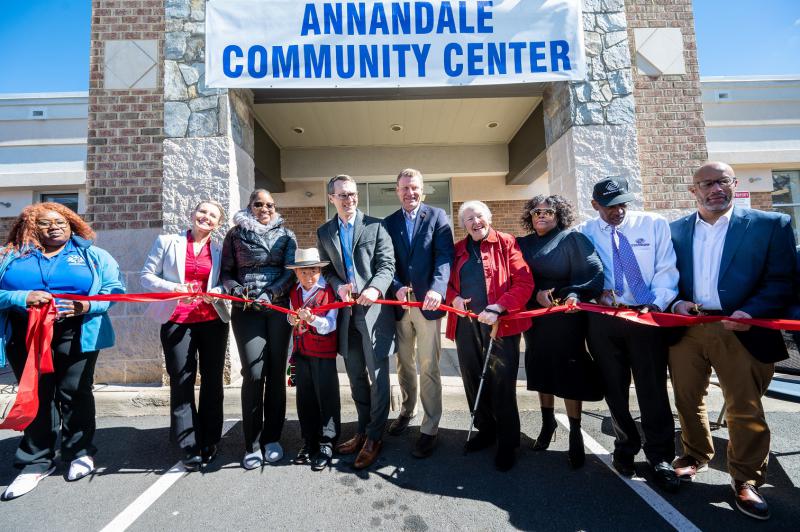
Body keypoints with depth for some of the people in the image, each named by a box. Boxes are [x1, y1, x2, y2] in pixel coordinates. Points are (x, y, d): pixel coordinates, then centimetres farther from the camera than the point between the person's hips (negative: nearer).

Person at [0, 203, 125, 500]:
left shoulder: (92, 255, 7)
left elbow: (114, 290, 0)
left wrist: (88, 306, -16)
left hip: (75, 335, -2)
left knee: (75, 393, 5)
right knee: (36, 397, 9)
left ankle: (80, 452, 21)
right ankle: (36, 461, 23)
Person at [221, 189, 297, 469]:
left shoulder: (286, 235, 9)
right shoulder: (235, 234, 10)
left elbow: (290, 271, -1)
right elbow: (226, 272, 9)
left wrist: (270, 294, -15)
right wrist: (239, 292, -9)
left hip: (278, 309, 1)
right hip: (246, 311, -1)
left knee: (276, 373, 5)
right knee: (254, 374, -7)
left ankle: (272, 438, 20)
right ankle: (252, 444, 9)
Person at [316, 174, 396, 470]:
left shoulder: (376, 226, 0)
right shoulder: (324, 232, 11)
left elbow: (387, 265, -6)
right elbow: (326, 270, 12)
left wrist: (375, 289, -24)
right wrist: (338, 286, -9)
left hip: (374, 308, -4)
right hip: (345, 311, 4)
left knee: (378, 375, 3)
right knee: (356, 376, 16)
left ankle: (374, 437, 19)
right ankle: (363, 430, 33)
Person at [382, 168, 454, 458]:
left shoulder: (437, 216, 1)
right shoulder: (389, 222, 10)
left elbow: (445, 257, -10)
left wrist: (437, 289, -26)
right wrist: (397, 287, -16)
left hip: (427, 302, -3)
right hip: (400, 303, 4)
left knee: (428, 367, 1)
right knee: (404, 363, 18)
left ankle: (429, 428, 16)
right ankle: (406, 410, 40)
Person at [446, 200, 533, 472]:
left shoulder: (506, 243, -1)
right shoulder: (458, 250, 13)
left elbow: (525, 282, -9)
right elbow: (448, 281, 17)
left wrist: (498, 308, -19)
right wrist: (453, 297, -6)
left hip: (500, 324, -4)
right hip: (466, 324, 5)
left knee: (502, 384, 2)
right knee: (473, 381, 13)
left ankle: (508, 442, 21)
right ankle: (485, 430, 34)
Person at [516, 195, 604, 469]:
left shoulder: (572, 239, -3)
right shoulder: (522, 244, 8)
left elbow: (594, 272, -12)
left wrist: (575, 295, -27)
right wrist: (536, 294, -14)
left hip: (566, 317, -4)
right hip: (535, 316, 4)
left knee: (569, 372, -1)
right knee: (541, 369, 11)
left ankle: (575, 433, 14)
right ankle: (547, 422, 28)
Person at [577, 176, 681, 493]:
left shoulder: (654, 224, 3)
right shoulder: (584, 233, 3)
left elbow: (666, 270, 0)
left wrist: (656, 304, -14)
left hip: (647, 315, 0)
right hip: (603, 318, 1)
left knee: (652, 388, 5)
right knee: (614, 388, 13)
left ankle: (659, 457, 24)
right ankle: (625, 447, 33)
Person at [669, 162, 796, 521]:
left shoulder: (770, 224, 1)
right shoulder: (675, 230, 8)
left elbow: (782, 281, -3)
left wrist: (750, 311, -18)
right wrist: (675, 303, -9)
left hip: (740, 332, -2)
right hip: (685, 329, 3)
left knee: (745, 409, 6)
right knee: (687, 399, 15)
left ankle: (746, 480, 26)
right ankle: (695, 455, 37)